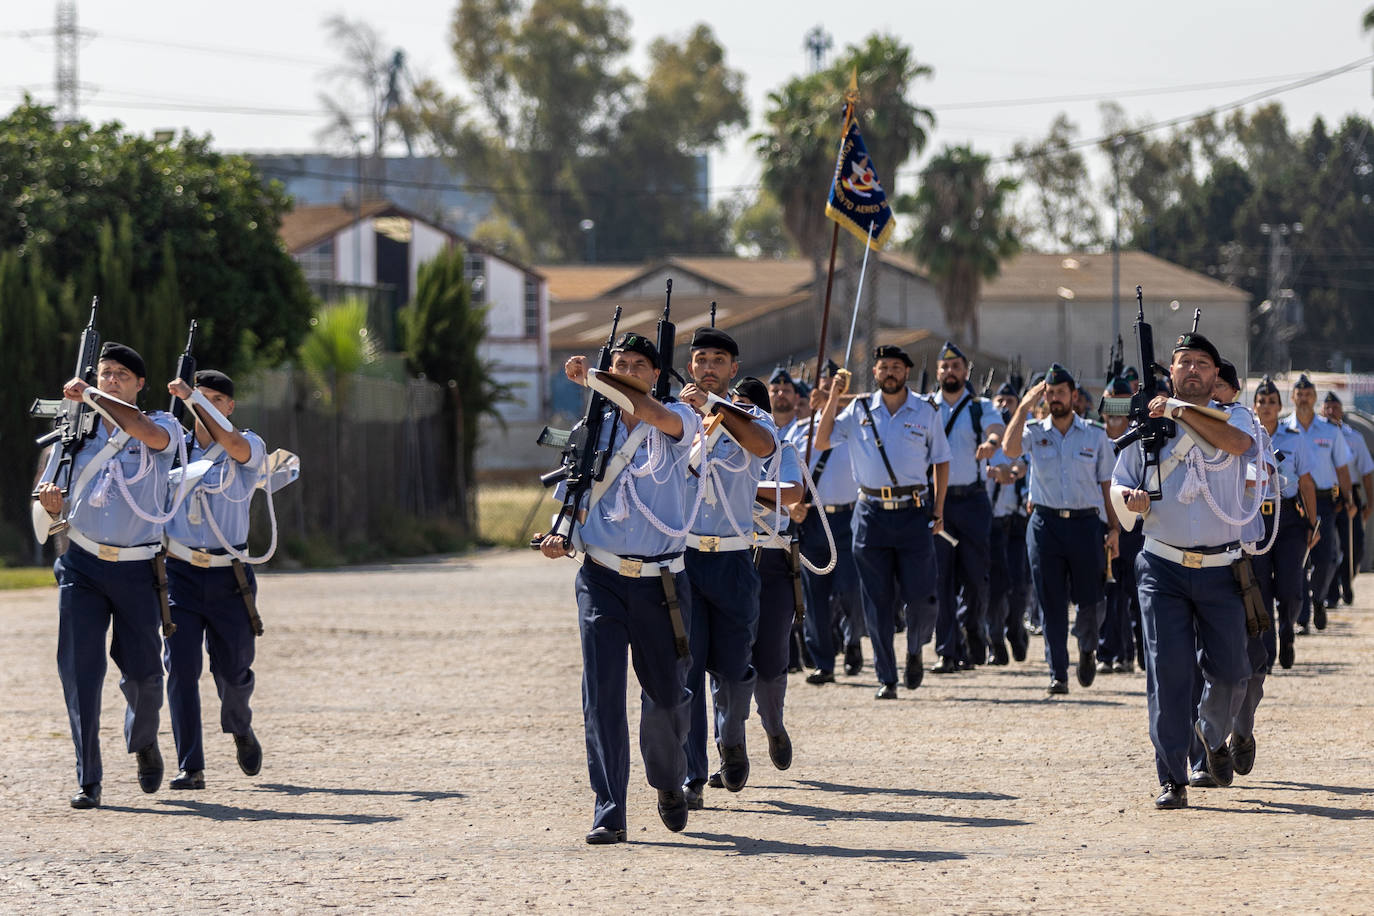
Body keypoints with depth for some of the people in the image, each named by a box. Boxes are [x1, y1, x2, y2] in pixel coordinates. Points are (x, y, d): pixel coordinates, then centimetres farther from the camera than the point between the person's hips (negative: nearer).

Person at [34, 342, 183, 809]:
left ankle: (144, 743, 37)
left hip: (137, 569, -1)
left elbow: (144, 431, -26)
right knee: (78, 668, -10)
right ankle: (88, 781, -7)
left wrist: (91, 395, -16)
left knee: (143, 673, 4)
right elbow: (54, 506, 13)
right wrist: (51, 501, -12)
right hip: (83, 565, 1)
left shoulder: (163, 426, 0)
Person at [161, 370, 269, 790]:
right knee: (181, 667, -11)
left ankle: (240, 729, 40)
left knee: (233, 670, 6)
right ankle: (190, 767, -8)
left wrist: (192, 396, -25)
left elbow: (235, 445, -26)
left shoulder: (250, 448, -2)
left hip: (229, 577, -1)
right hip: (181, 572, 1)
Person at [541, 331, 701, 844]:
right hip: (602, 578, 1)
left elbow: (659, 417, -25)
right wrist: (563, 541, -5)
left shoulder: (675, 425, 1)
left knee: (667, 697, 8)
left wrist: (593, 380, -26)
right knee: (602, 693, -11)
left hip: (661, 583, -1)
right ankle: (608, 814, -11)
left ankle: (669, 783, 37)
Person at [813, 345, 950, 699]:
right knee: (877, 601, 1)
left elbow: (941, 460, 12)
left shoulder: (926, 412, 5)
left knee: (921, 596, -3)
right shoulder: (859, 411, 6)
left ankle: (915, 653, 27)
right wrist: (833, 397, -8)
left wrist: (938, 509, 4)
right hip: (872, 513, 1)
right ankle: (886, 678, 7)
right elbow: (822, 442, 1)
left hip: (913, 512, -1)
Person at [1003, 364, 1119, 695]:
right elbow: (1009, 448, -18)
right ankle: (1058, 673, 5)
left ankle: (1087, 648, 32)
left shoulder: (1095, 436, 6)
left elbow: (1107, 485, 9)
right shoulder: (1035, 432, 4)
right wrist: (1025, 405, -14)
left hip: (1086, 522, 0)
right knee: (1051, 603, -1)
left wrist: (1113, 529, 2)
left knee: (1091, 601, 1)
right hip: (1046, 524, 0)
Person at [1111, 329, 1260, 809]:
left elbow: (1236, 443, -19)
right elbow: (1119, 485, 11)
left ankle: (1213, 734, 36)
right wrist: (1130, 497, -13)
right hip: (1163, 569, 0)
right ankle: (1172, 779, -4)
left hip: (1221, 570, 0)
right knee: (1167, 671, -8)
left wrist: (1179, 410, -18)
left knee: (1230, 669, 3)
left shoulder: (1232, 419, 5)